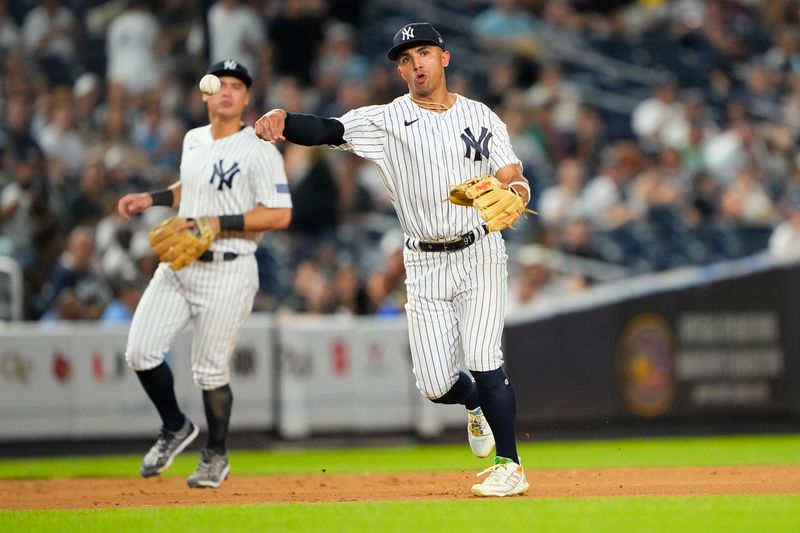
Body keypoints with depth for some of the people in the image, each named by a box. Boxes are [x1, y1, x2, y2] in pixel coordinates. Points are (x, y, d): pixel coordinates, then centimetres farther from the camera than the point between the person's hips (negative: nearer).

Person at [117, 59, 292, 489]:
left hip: (227, 271, -6)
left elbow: (280, 214, -17)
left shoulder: (259, 152, -11)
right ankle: (175, 428, 22)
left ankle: (216, 456, 18)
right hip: (178, 263, 7)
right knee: (140, 352, -1)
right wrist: (152, 199, 16)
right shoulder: (194, 141, 12)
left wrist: (221, 223, -22)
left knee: (210, 370, -3)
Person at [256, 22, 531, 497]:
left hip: (480, 255, -1)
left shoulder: (481, 118, 4)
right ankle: (477, 404, 34)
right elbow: (328, 129, -13)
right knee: (436, 385, -2)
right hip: (426, 265, 1)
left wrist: (514, 192, -24)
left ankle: (509, 466, -4)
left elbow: (514, 181, 0)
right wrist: (282, 118, -33)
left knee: (482, 361, -15)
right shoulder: (386, 121, 1)